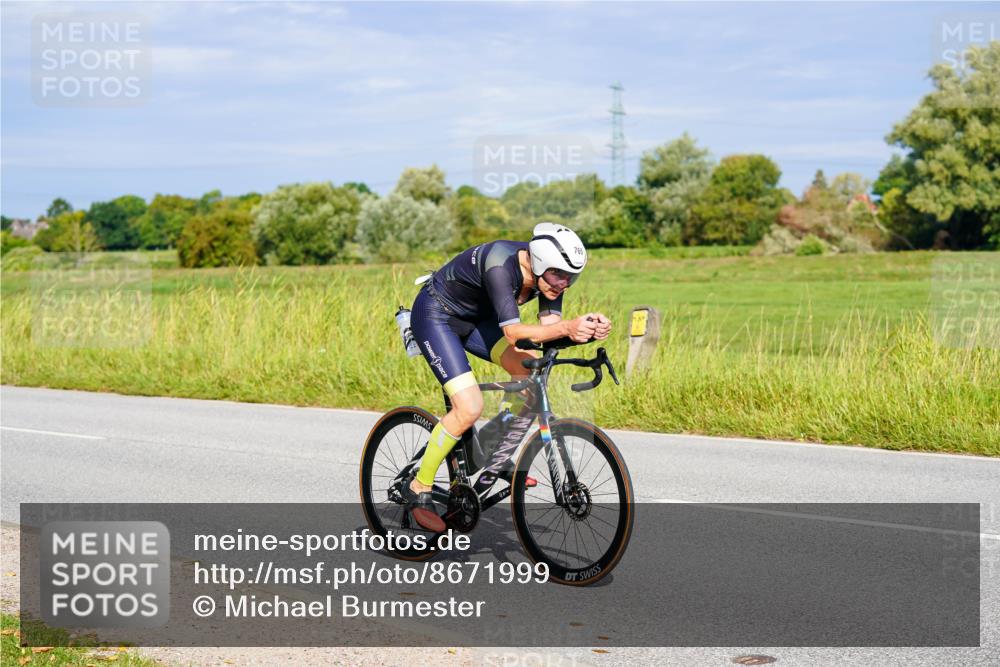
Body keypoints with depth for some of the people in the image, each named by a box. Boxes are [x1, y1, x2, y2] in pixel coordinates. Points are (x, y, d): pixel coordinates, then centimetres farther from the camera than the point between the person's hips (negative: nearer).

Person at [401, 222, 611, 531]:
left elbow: (549, 327, -17)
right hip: (435, 316, -8)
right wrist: (566, 328, -56)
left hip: (475, 318, 8)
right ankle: (418, 488, -4)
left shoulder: (547, 273, -13)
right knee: (469, 408, -20)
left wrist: (587, 329, -37)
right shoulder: (501, 265, -36)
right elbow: (512, 331, -42)